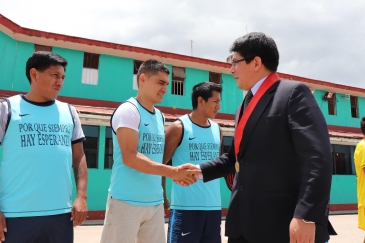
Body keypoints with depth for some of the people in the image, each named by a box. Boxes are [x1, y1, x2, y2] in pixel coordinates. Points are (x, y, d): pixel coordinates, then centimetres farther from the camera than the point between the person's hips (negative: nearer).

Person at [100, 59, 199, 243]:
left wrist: (177, 173, 3)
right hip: (126, 201, -7)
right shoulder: (128, 110, -10)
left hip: (155, 202, 7)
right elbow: (129, 157, -21)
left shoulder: (160, 116, 13)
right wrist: (173, 172, -25)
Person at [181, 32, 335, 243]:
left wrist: (306, 216, -23)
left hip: (284, 224, -7)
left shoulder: (293, 93, -8)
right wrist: (201, 171, 13)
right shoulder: (248, 103, 17)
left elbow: (318, 157, -17)